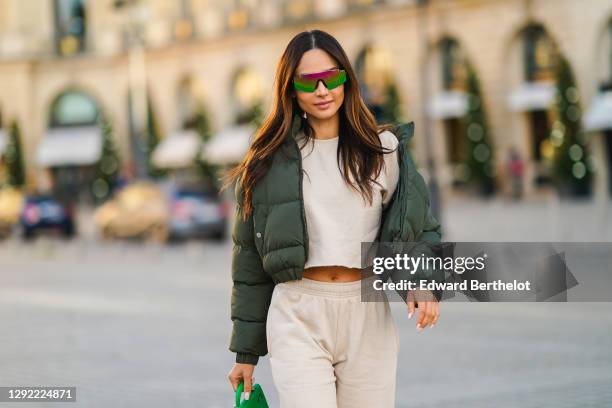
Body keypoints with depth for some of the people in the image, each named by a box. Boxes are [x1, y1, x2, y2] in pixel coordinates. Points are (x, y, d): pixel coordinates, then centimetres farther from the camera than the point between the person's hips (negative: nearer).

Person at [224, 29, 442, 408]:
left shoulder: (384, 149, 7)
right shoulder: (270, 161, 5)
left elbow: (420, 227, 9)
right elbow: (250, 261, 9)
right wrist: (246, 352, 9)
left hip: (368, 319, 1)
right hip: (298, 319, -1)